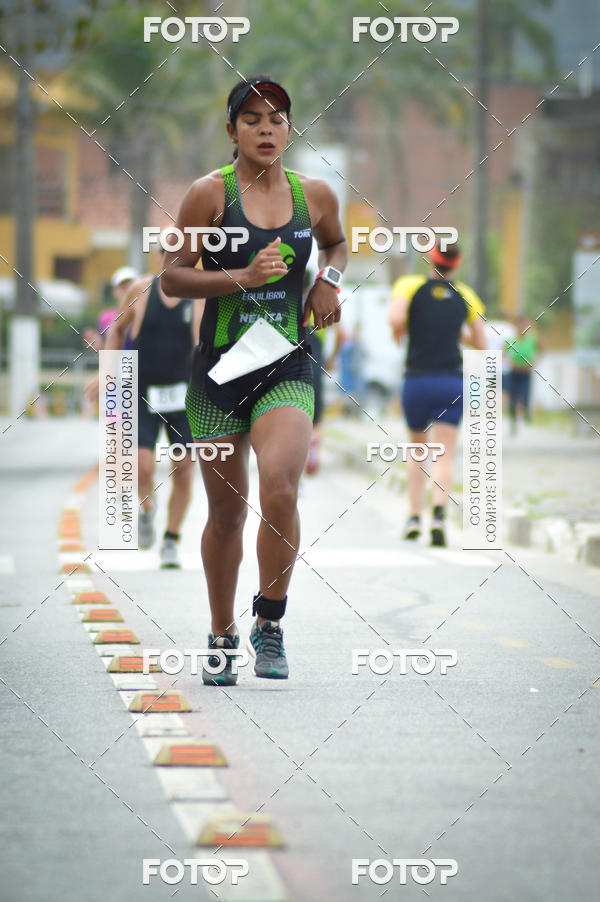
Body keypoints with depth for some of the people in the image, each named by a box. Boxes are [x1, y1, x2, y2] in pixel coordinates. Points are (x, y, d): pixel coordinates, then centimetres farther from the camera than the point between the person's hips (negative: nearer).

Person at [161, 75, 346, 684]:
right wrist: (239, 277, -15)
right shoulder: (211, 193, -3)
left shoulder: (314, 195, 6)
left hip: (287, 366, 1)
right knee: (226, 511, 7)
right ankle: (222, 635, 26)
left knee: (279, 489, -22)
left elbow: (336, 243, 28)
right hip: (219, 364, -1)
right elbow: (171, 277, -2)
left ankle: (269, 624, -6)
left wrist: (329, 280, 7)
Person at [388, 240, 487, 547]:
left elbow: (396, 318, -20)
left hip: (417, 380, 0)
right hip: (452, 381, 0)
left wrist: (399, 330, 3)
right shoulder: (465, 295, 7)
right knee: (445, 456, -4)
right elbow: (481, 344, 8)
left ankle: (414, 518, 14)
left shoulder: (410, 285, -1)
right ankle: (439, 513, -28)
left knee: (417, 448, 20)